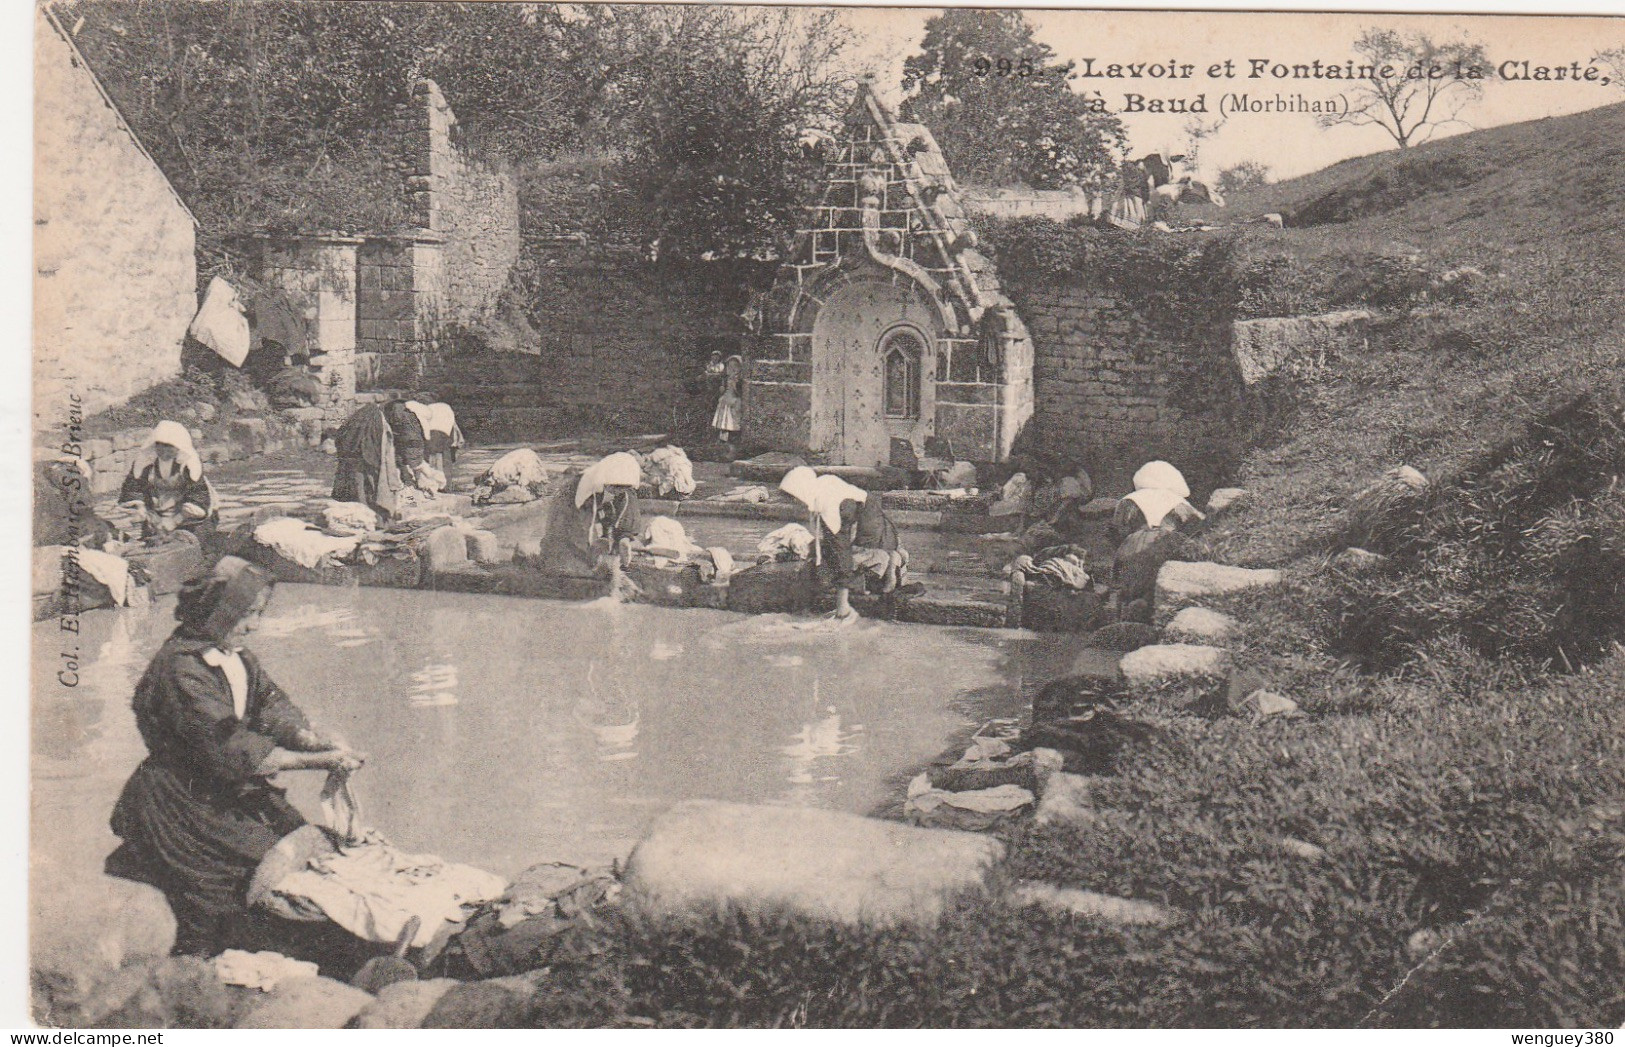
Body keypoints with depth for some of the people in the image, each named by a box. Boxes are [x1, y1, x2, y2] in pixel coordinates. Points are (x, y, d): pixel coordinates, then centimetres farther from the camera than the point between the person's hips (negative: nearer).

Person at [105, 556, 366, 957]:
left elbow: (272, 709, 1)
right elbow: (236, 750, -27)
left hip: (231, 789, 8)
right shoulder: (181, 668, -22)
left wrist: (320, 741, -19)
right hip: (186, 803, -8)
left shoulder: (234, 655, 7)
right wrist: (322, 761, -27)